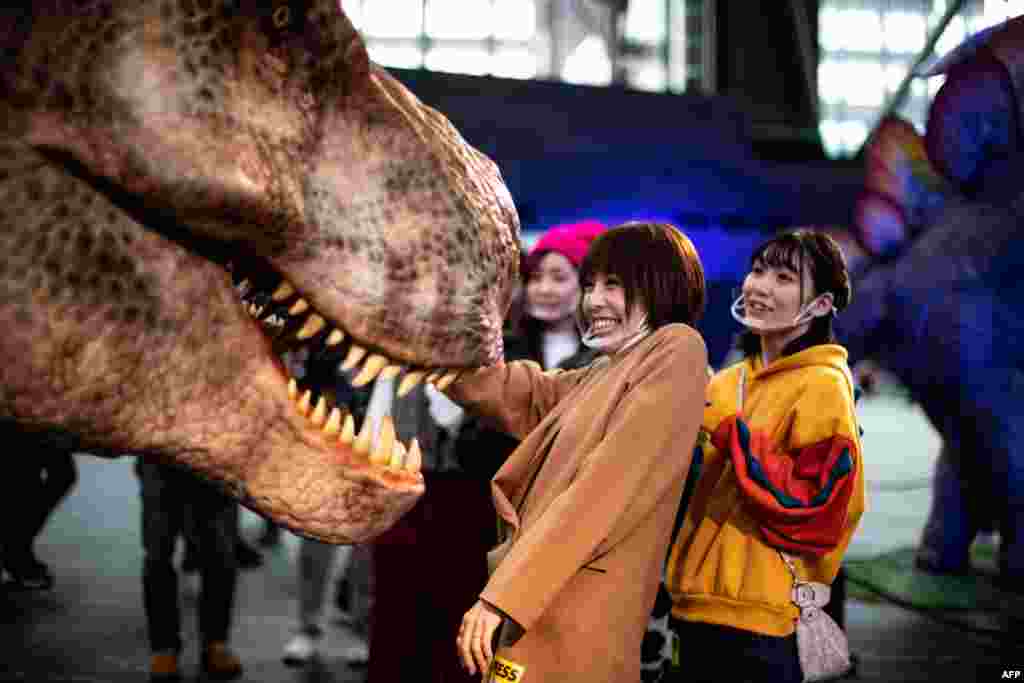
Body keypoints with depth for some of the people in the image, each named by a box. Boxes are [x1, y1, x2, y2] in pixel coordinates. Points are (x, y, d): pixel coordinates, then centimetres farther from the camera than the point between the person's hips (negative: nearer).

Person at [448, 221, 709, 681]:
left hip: (575, 620, -8)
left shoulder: (676, 349, -7)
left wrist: (502, 595, -19)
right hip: (541, 613, 8)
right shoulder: (600, 376, 19)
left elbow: (608, 486, -16)